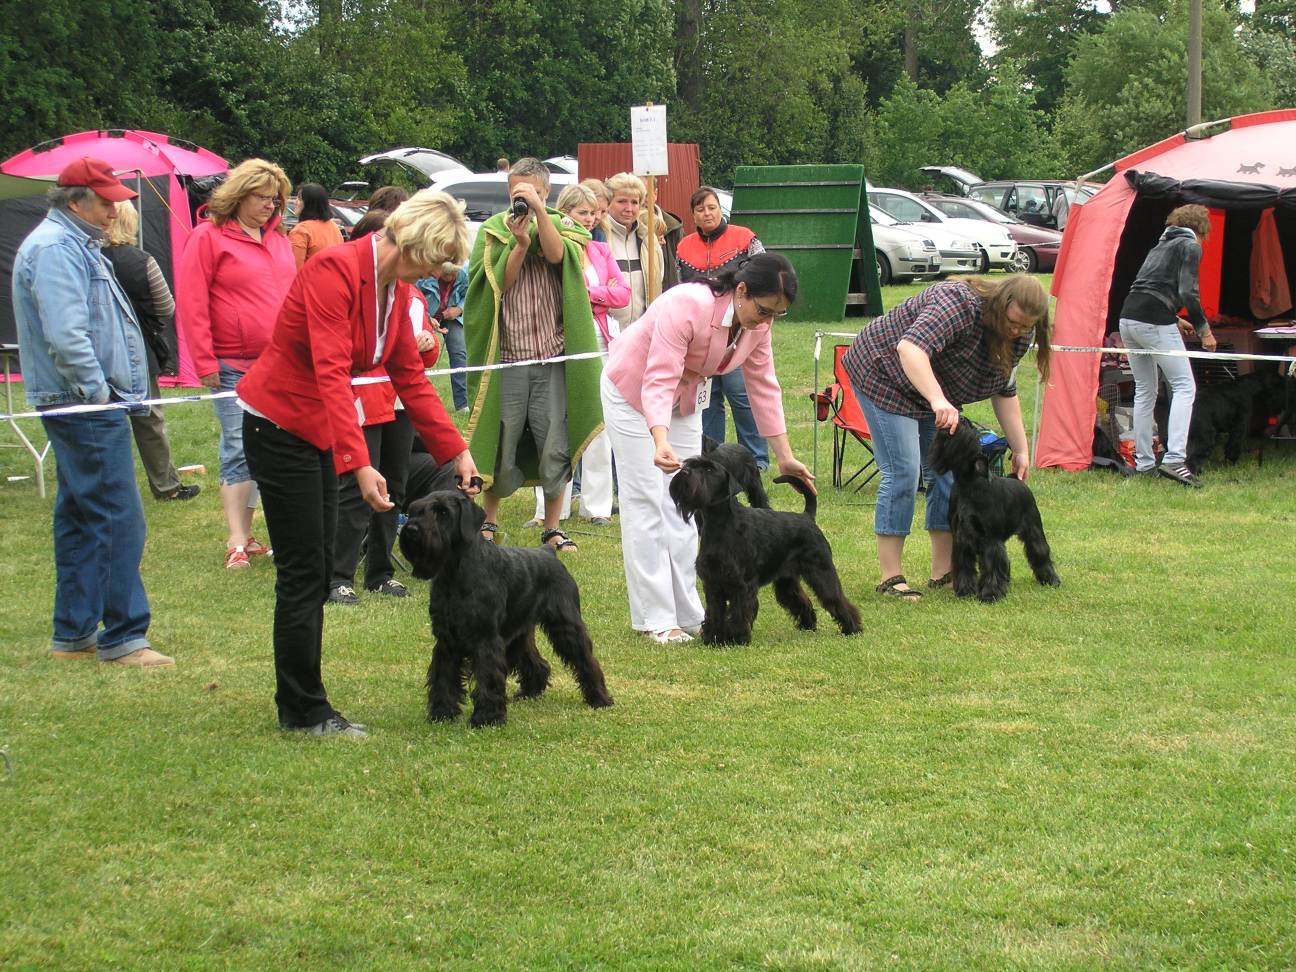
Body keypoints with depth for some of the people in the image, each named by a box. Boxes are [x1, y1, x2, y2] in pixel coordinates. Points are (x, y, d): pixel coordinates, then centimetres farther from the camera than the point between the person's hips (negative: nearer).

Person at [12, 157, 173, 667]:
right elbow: (66, 336, -24)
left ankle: (73, 634, 19)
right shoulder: (55, 248, -15)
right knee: (118, 520, -9)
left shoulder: (72, 244, 19)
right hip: (87, 408, -11)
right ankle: (123, 636, -5)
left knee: (79, 519, 13)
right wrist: (98, 391, -17)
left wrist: (105, 390, 18)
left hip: (85, 406, 11)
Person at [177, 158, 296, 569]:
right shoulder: (208, 237, -4)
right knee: (239, 449, -7)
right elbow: (192, 304, -7)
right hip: (234, 366, -6)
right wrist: (205, 364, -10)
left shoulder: (278, 238, 15)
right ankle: (237, 543, -3)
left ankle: (247, 533, 14)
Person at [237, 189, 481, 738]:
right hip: (278, 422, -9)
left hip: (319, 432, 9)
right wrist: (360, 466, -39)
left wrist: (457, 453, 5)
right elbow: (331, 374, -32)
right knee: (303, 571, -5)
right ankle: (305, 712, 4)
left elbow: (410, 378, 9)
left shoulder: (398, 288, 3)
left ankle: (298, 706, 19)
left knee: (315, 571, 11)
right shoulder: (336, 270, -24)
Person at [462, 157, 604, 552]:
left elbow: (556, 255, -14)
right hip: (508, 357, 0)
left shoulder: (560, 226, 9)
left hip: (554, 357, 0)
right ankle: (489, 519, 22)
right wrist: (520, 242, -13)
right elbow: (499, 283, -3)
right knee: (502, 446, 5)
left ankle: (552, 527, 10)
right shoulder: (494, 231, 8)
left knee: (555, 448, -1)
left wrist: (538, 210, -19)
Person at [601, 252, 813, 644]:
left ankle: (685, 611, 8)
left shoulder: (757, 322, -15)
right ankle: (656, 619, -7)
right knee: (646, 502, -8)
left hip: (686, 398, 7)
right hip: (632, 391, -7)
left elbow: (764, 387, -6)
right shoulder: (687, 306, -37)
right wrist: (661, 443, -55)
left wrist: (785, 457, -5)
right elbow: (658, 382, -40)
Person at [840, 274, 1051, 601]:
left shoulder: (1016, 336, -7)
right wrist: (938, 401, -57)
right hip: (884, 375, -8)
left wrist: (1020, 449, -2)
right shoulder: (959, 303, -33)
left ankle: (942, 573, 7)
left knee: (948, 473, 2)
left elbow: (1004, 392, 4)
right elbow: (910, 348, -46)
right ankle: (890, 577, -12)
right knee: (902, 472, -15)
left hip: (934, 391, 8)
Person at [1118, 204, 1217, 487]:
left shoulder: (1160, 246, 24)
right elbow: (1187, 293, -9)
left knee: (1144, 391, 16)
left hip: (1128, 317, 8)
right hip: (1155, 323, -8)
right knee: (1184, 387, -4)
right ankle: (1174, 459, -18)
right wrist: (1204, 329, 1)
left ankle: (1143, 462, 16)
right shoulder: (1190, 246, 1)